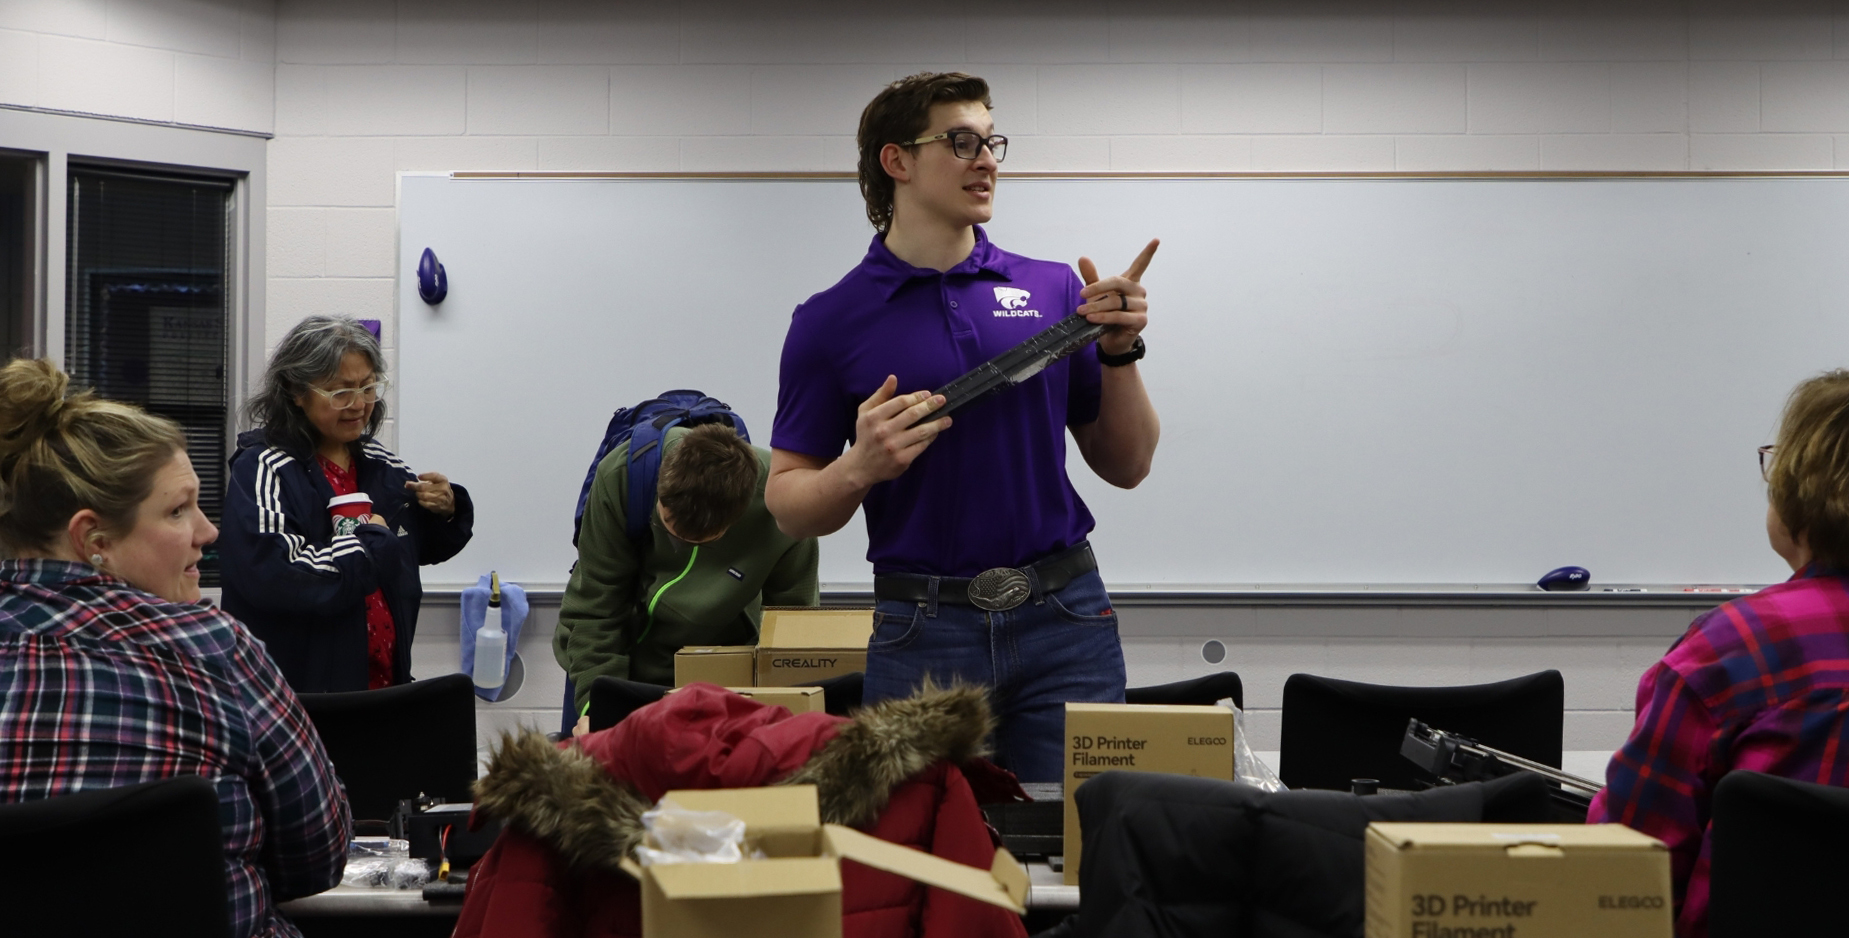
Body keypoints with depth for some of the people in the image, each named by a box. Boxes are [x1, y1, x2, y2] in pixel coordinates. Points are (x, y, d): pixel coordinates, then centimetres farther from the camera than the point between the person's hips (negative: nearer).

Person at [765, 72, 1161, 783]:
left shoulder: (1054, 291, 8)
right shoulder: (832, 322, 1)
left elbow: (1125, 466, 10)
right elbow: (788, 502, 2)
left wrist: (1119, 354, -5)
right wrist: (859, 468, -17)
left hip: (1065, 621, 2)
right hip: (921, 635, -2)